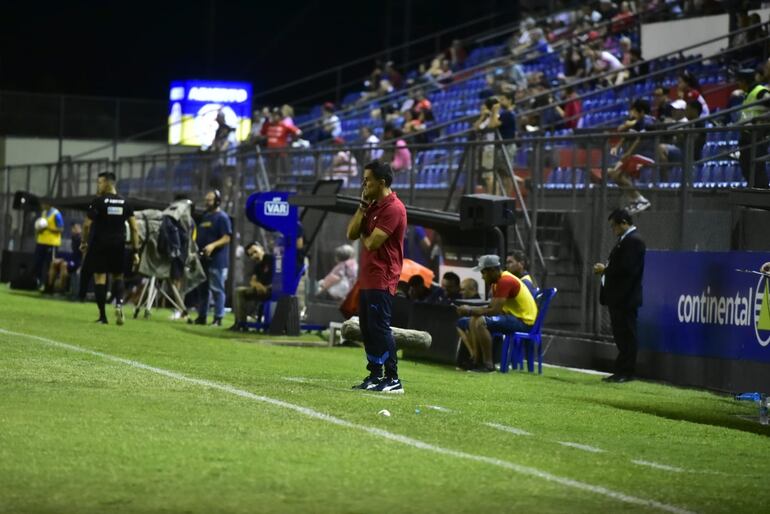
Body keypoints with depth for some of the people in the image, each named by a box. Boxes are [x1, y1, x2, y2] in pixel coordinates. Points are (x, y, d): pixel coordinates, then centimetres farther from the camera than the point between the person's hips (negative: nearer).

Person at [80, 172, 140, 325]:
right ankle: (119, 303, -10)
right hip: (118, 246, 4)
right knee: (117, 276, 18)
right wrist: (135, 251, 6)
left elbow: (87, 225, -11)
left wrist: (84, 242, 5)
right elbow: (134, 228, 4)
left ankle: (102, 316, 0)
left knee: (100, 278, 2)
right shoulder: (125, 203, 6)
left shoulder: (98, 202, -6)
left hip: (100, 244, -4)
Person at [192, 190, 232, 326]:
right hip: (203, 259, 9)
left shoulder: (222, 217, -8)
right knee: (202, 288, 12)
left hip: (217, 260, -9)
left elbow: (227, 238, -15)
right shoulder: (204, 216, 18)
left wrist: (213, 245, -28)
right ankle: (201, 316, 19)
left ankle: (218, 318, -8)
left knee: (217, 289, -8)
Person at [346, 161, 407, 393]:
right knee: (367, 329, 11)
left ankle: (393, 380, -11)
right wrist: (362, 206, 1)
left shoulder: (393, 208, -15)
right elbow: (351, 234, 9)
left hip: (382, 280, -10)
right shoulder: (373, 206, 16)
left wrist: (363, 235, 2)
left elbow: (372, 243, -20)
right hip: (367, 278, 10)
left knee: (379, 328, -11)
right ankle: (375, 376, 16)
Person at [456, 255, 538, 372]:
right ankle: (476, 359, 3)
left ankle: (488, 364, -22)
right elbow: (492, 307, 14)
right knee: (473, 320, 11)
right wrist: (471, 310, 0)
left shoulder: (505, 282, -20)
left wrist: (470, 311, -18)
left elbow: (495, 310, -24)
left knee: (479, 322, -27)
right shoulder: (498, 281, 13)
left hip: (523, 320, -11)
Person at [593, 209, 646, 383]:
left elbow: (627, 269, -23)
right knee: (621, 335, 12)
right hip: (618, 297, 10)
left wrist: (605, 270, -13)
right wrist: (605, 269, 4)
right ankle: (622, 371, 16)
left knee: (626, 335, -6)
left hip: (626, 298, -10)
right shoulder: (624, 240, 17)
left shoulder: (633, 241, -15)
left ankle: (626, 372, -3)